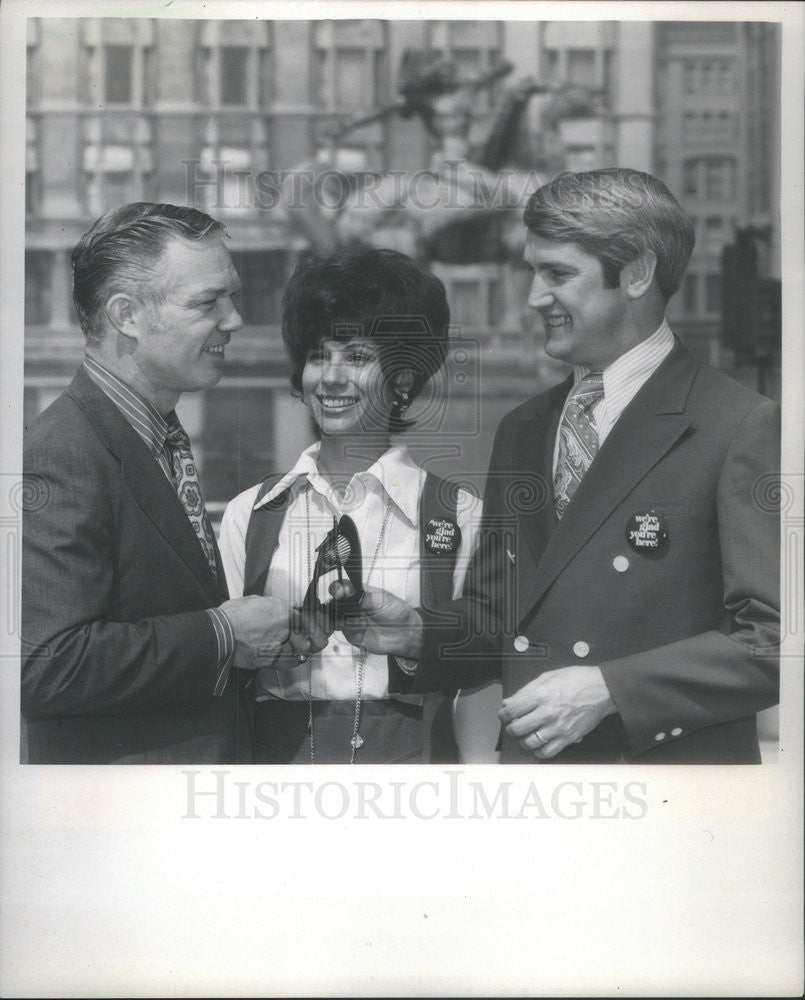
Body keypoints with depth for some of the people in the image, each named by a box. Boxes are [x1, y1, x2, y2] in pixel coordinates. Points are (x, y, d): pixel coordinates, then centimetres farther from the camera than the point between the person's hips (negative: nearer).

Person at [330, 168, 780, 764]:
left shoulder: (745, 429, -10)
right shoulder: (521, 431, 12)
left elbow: (776, 637, -15)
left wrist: (607, 690, -19)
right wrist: (416, 633, -2)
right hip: (526, 764, 6)